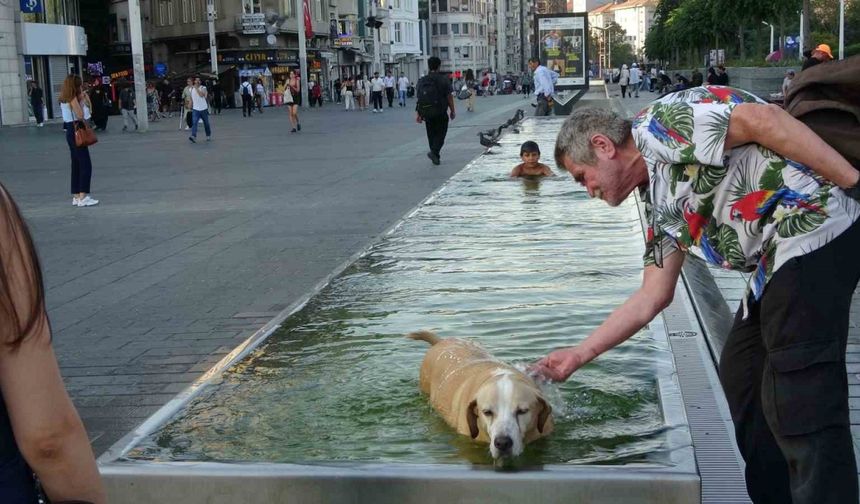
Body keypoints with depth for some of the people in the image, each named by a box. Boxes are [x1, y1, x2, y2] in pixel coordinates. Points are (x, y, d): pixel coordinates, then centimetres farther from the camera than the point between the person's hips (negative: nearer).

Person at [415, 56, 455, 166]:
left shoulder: (422, 80, 3)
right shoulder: (443, 80, -7)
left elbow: (419, 98, 2)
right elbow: (449, 97, -6)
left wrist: (418, 113, 6)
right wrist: (452, 111, 3)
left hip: (426, 113, 4)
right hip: (440, 113, -4)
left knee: (431, 135, 14)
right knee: (440, 134, 4)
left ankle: (436, 157, 17)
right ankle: (434, 152, -18)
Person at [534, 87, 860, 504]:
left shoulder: (657, 125, -7)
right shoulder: (659, 205, 19)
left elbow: (761, 119, -17)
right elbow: (652, 297, 21)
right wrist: (579, 356, 24)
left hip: (816, 230, -10)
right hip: (780, 258, 10)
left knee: (801, 401, -9)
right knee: (741, 374, 18)